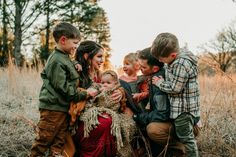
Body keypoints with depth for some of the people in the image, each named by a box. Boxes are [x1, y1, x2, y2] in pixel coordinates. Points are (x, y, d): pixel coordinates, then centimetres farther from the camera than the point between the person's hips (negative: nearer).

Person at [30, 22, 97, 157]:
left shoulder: (65, 58, 14)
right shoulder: (57, 61, -15)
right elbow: (63, 87, -19)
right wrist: (84, 94, -12)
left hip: (63, 108, 10)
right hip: (53, 108, -10)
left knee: (59, 142, 11)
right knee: (43, 141, -1)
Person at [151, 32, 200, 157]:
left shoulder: (181, 64, -26)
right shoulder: (176, 59, 5)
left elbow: (175, 88, -22)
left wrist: (160, 83, -9)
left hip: (183, 109, -10)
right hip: (179, 108, 10)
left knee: (186, 138, 4)